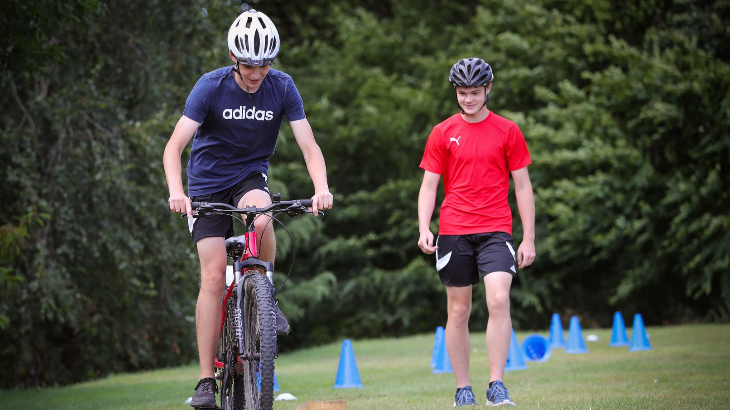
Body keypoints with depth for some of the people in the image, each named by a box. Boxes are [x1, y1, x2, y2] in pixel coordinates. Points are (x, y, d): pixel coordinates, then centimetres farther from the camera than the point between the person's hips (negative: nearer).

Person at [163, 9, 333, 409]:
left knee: (260, 219, -35)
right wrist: (176, 192, -41)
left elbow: (309, 146, -14)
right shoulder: (211, 86, -19)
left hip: (250, 176, 1)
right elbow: (175, 146, -23)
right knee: (214, 275, -12)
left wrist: (322, 188, -33)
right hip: (208, 182, -1)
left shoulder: (282, 87, -13)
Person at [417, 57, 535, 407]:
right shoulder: (443, 133, 6)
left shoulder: (508, 131, 5)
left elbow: (522, 187, 6)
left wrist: (529, 239, 1)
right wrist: (424, 229, -9)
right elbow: (429, 185, 6)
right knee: (459, 311, 5)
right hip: (454, 233, 1)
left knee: (499, 300, -18)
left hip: (495, 231, -1)